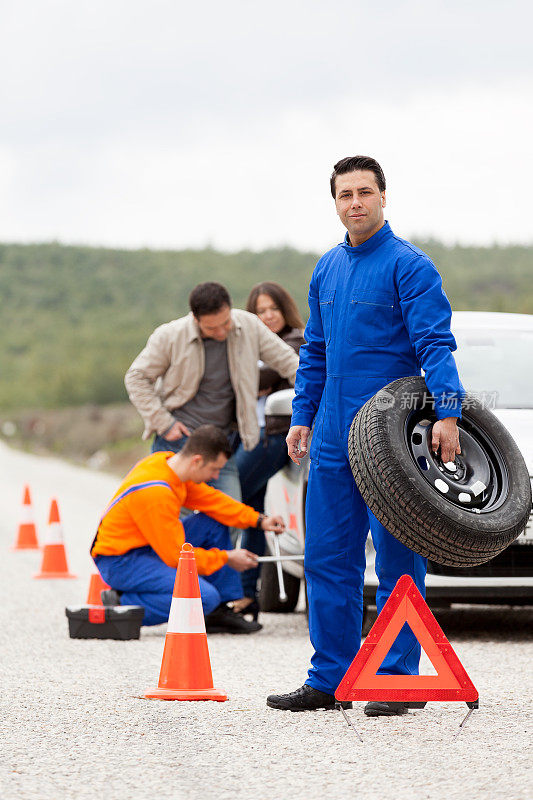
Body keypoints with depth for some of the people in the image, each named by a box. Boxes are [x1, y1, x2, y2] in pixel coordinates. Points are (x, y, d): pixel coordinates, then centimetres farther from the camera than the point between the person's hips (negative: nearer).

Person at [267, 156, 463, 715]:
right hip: (333, 437, 7)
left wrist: (447, 413, -25)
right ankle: (331, 679, 15)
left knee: (396, 558, -2)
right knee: (327, 558, 8)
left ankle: (398, 679, 4)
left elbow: (435, 344, -14)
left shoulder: (408, 265, -7)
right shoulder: (327, 269, 15)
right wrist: (302, 416, 14)